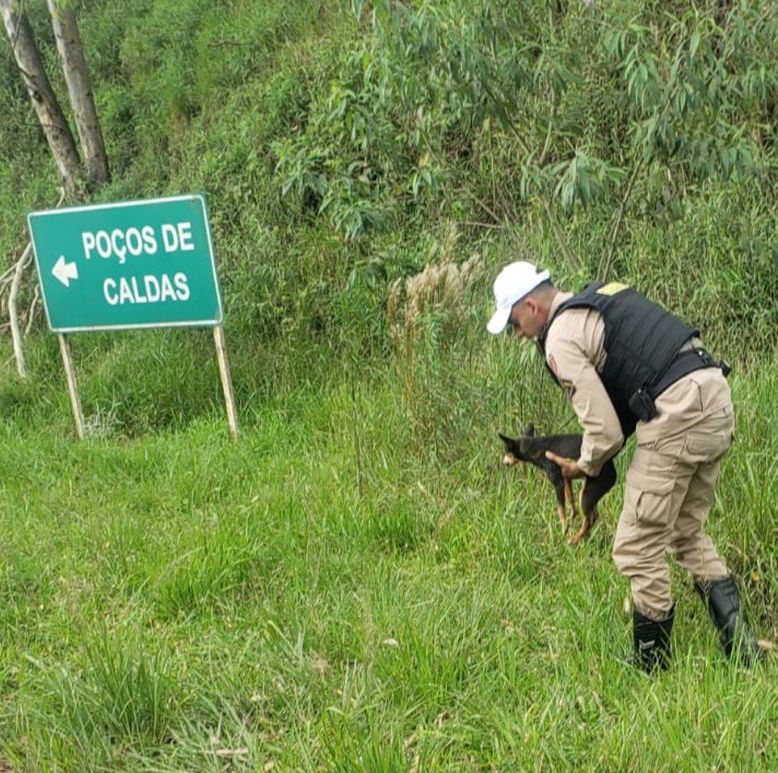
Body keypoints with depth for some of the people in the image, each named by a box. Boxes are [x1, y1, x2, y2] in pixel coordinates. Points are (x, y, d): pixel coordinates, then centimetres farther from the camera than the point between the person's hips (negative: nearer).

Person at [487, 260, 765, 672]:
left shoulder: (560, 339, -5)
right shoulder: (603, 297, 23)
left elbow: (605, 431, -8)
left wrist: (584, 466, 14)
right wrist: (597, 452, 24)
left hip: (677, 415, -10)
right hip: (716, 394, 10)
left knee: (639, 546, 4)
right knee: (687, 532, 23)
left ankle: (652, 665, 17)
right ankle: (742, 645, 19)